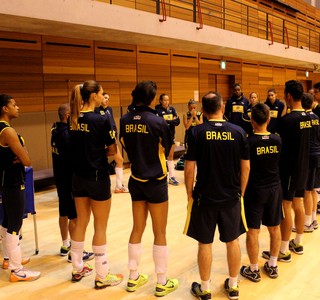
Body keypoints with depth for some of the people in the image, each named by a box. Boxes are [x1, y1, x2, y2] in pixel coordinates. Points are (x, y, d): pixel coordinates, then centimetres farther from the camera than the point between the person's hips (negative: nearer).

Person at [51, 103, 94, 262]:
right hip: (69, 179, -10)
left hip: (60, 178, 10)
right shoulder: (67, 134, -22)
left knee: (64, 213, 17)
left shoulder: (56, 131, 8)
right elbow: (73, 158, -21)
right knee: (74, 216, -1)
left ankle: (65, 245, 30)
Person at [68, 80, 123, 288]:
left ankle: (78, 269, 31)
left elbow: (78, 146, 10)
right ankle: (102, 276, 15)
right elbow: (113, 150, -11)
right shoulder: (101, 120, -17)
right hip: (98, 177, -7)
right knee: (100, 227, 4)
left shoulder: (73, 120, 3)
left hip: (78, 177, 7)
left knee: (81, 222, 18)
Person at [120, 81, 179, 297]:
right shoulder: (157, 121, -16)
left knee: (138, 229, 16)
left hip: (136, 180, 5)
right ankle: (162, 283, 18)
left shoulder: (125, 121, -1)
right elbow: (168, 152, -4)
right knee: (160, 233, 7)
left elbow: (127, 147, 7)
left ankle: (134, 278, 27)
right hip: (156, 182, -5)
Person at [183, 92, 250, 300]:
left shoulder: (197, 132, -11)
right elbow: (246, 168, -1)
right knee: (232, 241, 17)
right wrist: (241, 193, 11)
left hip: (204, 197, -2)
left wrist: (190, 195, 2)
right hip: (232, 197, 2)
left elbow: (189, 168, -10)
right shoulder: (238, 132, -5)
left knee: (205, 243, 10)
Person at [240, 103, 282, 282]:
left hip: (255, 190, -4)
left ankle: (254, 270, 15)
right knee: (275, 228, 16)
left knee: (253, 231, 5)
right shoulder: (278, 140, -4)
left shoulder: (249, 142, -16)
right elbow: (280, 163, 10)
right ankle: (273, 266, 29)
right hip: (275, 188, 5)